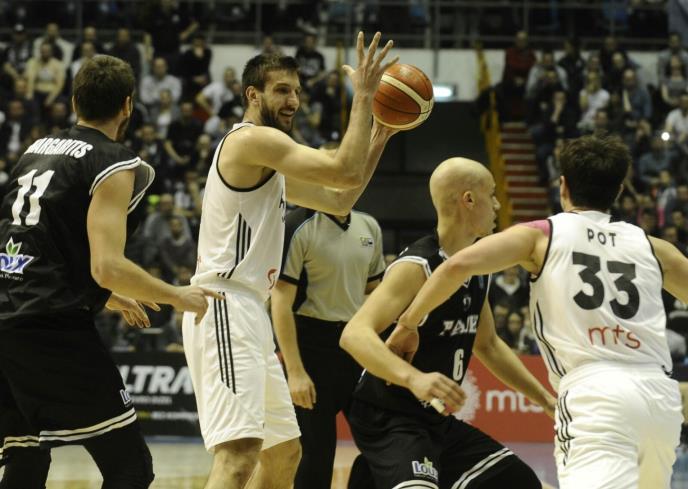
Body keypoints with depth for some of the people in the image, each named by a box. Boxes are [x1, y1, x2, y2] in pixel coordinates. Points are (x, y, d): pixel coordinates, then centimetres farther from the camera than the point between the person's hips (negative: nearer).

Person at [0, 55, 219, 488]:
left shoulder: (38, 150, 19)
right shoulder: (115, 164, -5)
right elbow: (107, 267, -16)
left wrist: (107, 297, 37)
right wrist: (178, 297, -1)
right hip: (54, 328, -8)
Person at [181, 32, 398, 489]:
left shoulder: (269, 160, 23)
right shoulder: (253, 139, -9)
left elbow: (340, 200, 29)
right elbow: (345, 171, -19)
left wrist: (380, 135, 21)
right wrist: (363, 96, -10)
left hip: (248, 315, 11)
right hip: (227, 310, -11)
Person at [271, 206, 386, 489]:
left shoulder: (369, 227, 8)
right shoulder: (299, 227, -11)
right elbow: (281, 301, -14)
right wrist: (294, 370, -19)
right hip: (312, 346, -6)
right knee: (316, 450, -3)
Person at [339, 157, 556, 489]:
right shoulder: (417, 266, -20)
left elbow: (488, 345, 24)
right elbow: (355, 334, -33)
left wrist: (546, 400, 23)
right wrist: (413, 378, -48)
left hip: (439, 421, 10)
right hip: (389, 420, -9)